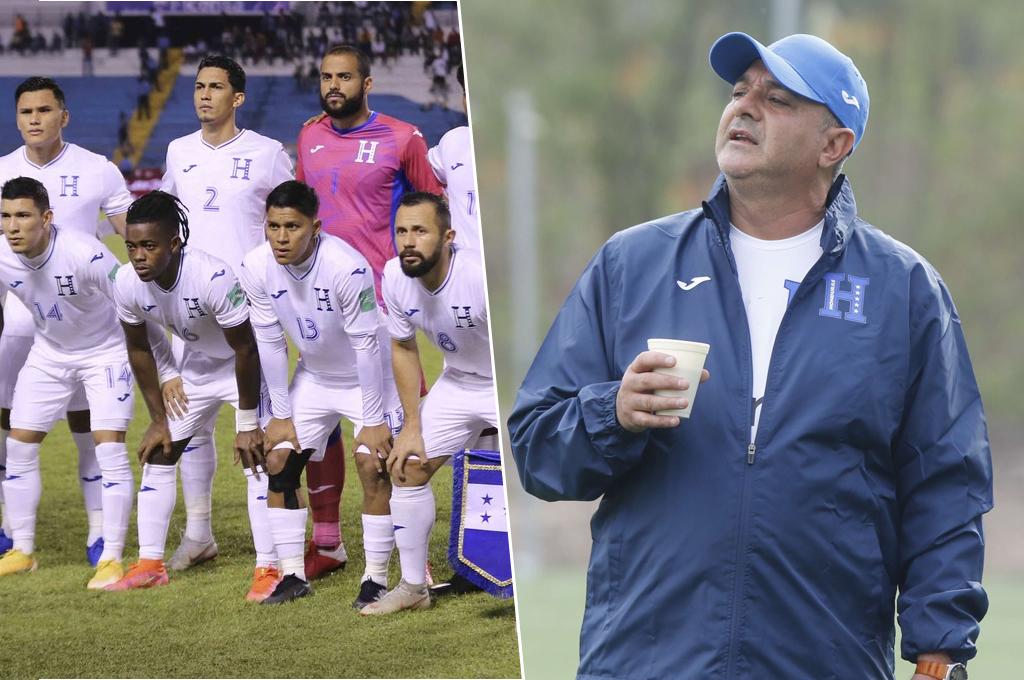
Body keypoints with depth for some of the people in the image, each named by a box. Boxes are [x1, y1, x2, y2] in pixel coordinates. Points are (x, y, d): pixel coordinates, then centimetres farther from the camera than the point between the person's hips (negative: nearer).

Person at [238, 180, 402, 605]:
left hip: (369, 376, -5)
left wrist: (373, 421, -21)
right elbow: (270, 343, -8)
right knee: (278, 462, -2)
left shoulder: (347, 267, -33)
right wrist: (281, 416, -5)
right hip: (314, 376, 5)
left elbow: (366, 345, -25)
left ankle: (376, 578, -6)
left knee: (372, 465, -17)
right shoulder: (257, 268, -18)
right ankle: (293, 575, 8)